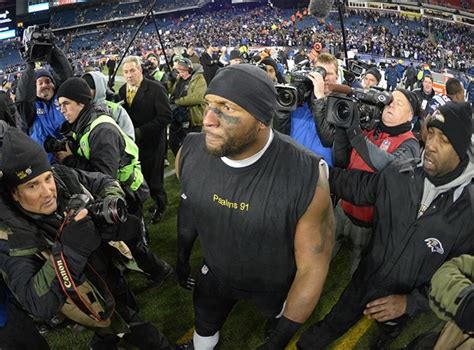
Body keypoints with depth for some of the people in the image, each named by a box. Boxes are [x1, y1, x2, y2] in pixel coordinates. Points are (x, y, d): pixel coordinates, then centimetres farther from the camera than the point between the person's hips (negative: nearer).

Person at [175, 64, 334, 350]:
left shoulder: (307, 177, -36)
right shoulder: (191, 152, -22)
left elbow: (313, 267, -24)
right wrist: (182, 258, 14)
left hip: (275, 284, -2)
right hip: (215, 272, 3)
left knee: (280, 327, 30)